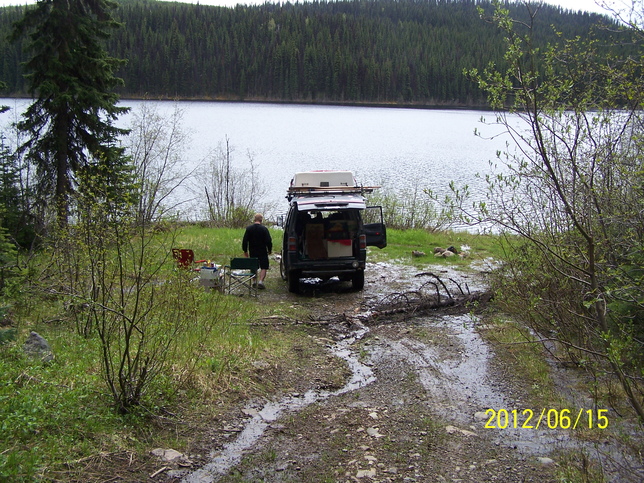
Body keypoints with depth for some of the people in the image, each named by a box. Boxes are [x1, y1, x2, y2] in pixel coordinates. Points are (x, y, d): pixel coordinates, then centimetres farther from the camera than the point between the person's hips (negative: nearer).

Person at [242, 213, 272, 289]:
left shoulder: (248, 228, -2)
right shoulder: (264, 229, -10)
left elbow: (245, 241, 0)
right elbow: (268, 241, -9)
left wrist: (245, 251, 9)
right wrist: (269, 250, 6)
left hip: (252, 252, 3)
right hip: (262, 252, -3)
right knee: (263, 268, 1)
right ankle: (261, 281, -15)